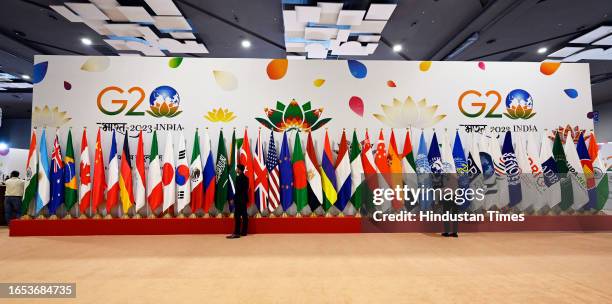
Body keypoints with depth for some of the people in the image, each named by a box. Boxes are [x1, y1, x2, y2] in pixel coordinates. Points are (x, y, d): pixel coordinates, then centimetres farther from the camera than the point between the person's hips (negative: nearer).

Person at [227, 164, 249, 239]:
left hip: (239, 199, -9)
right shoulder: (246, 178, 12)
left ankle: (236, 233, -8)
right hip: (244, 199, 9)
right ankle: (244, 232, 14)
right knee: (244, 215, 9)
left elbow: (238, 190, -18)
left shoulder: (238, 177, -13)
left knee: (237, 216, -8)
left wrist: (234, 199, -13)